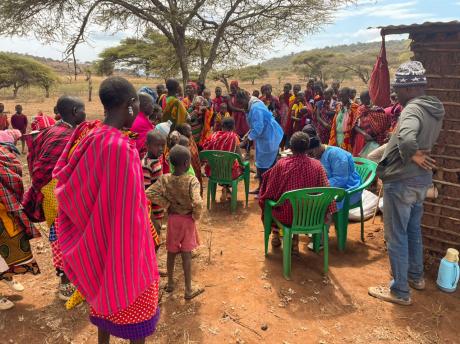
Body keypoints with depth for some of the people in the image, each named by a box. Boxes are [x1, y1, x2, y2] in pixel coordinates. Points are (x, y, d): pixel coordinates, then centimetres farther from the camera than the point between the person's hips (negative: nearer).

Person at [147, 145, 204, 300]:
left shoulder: (165, 179, -12)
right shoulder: (192, 181, -24)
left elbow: (149, 193, -19)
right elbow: (197, 202, -36)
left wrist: (167, 205, -10)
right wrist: (196, 216, -16)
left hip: (172, 218, 4)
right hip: (187, 219, -3)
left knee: (171, 251, 19)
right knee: (186, 254, 6)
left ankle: (170, 283, 35)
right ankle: (188, 290, 17)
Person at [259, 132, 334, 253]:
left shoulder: (281, 164, -15)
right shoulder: (317, 165, -11)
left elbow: (269, 192, -7)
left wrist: (263, 199, 14)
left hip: (286, 215, -1)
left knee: (269, 201, 30)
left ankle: (276, 234, 39)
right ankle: (295, 239, 30)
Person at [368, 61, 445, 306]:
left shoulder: (412, 109, -23)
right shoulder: (434, 108, 7)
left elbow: (406, 141, -41)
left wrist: (412, 156, -23)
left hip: (401, 182, -9)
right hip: (421, 179, 9)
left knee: (396, 236, 3)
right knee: (413, 230, 23)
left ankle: (400, 291, 15)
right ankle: (416, 276, 40)